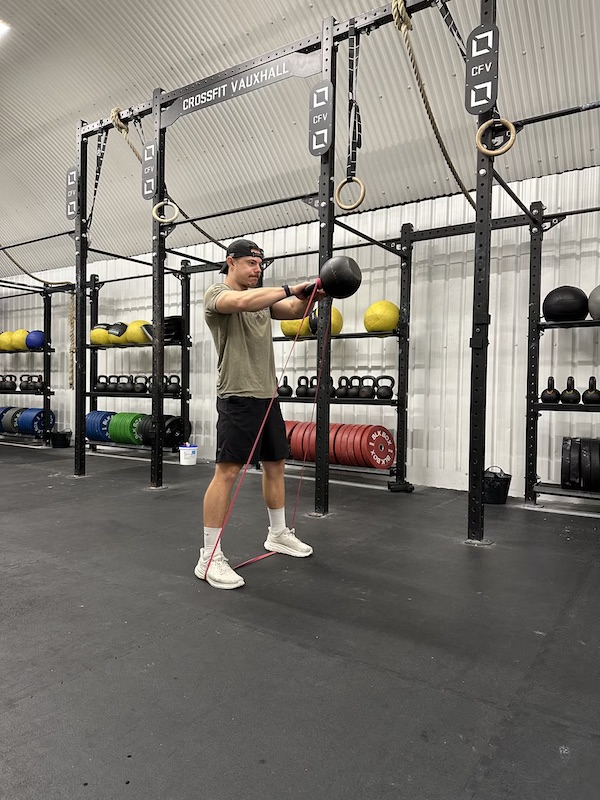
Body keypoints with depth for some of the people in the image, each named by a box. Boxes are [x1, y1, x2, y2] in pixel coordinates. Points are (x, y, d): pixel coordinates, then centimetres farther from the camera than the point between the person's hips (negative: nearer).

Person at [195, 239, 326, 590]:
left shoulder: (261, 298, 19)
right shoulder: (217, 293, -6)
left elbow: (295, 310, 7)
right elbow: (242, 302, -30)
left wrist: (312, 295, -14)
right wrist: (291, 289, -29)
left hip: (268, 396, 9)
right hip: (238, 398, -9)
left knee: (275, 465, 16)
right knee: (227, 472, -10)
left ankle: (278, 534, 33)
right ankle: (210, 557, -3)